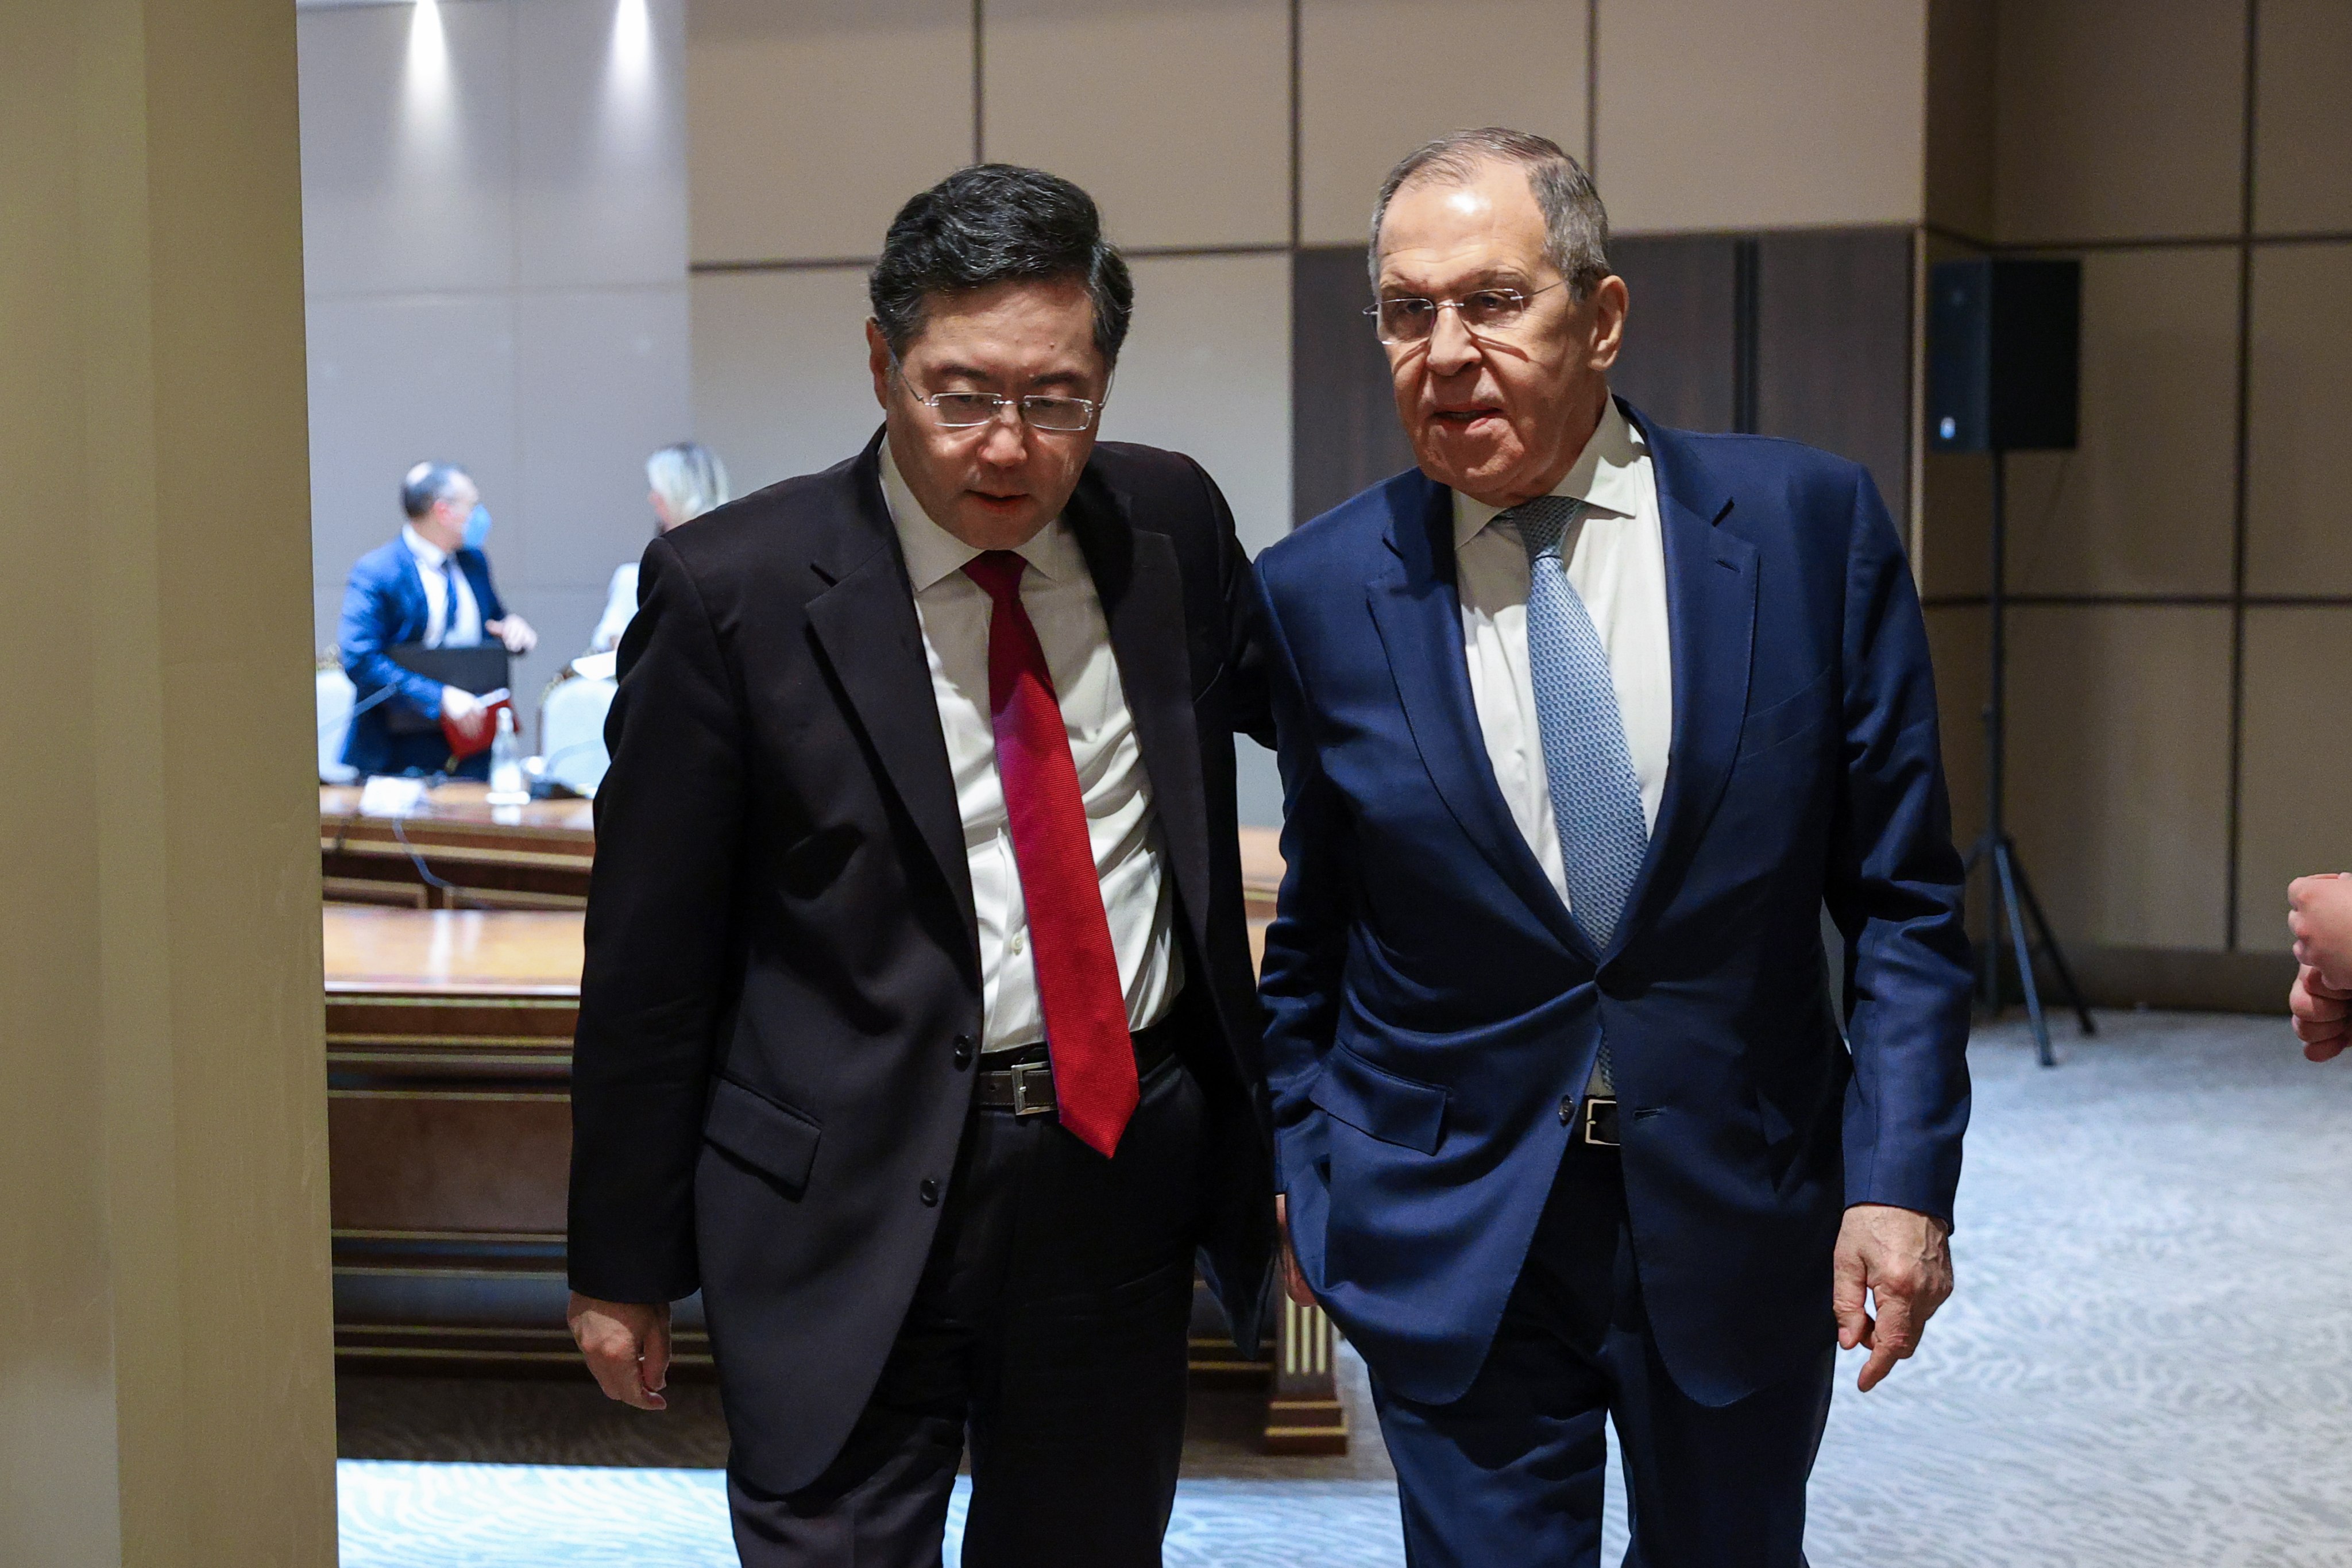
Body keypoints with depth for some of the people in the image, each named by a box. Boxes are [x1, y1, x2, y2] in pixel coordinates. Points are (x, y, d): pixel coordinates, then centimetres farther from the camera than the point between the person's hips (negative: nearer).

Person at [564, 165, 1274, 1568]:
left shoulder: (1173, 523, 1)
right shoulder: (731, 589, -10)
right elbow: (647, 959, -6)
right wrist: (623, 1266, -3)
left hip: (1128, 1177, 4)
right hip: (852, 1211, -4)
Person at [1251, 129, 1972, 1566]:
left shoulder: (1809, 525, -6)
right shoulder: (1321, 590, -4)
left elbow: (1902, 895, -3)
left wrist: (1903, 1176, -8)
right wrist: (1293, 1160, 10)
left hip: (1740, 1215, 1)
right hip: (1447, 1229, -1)